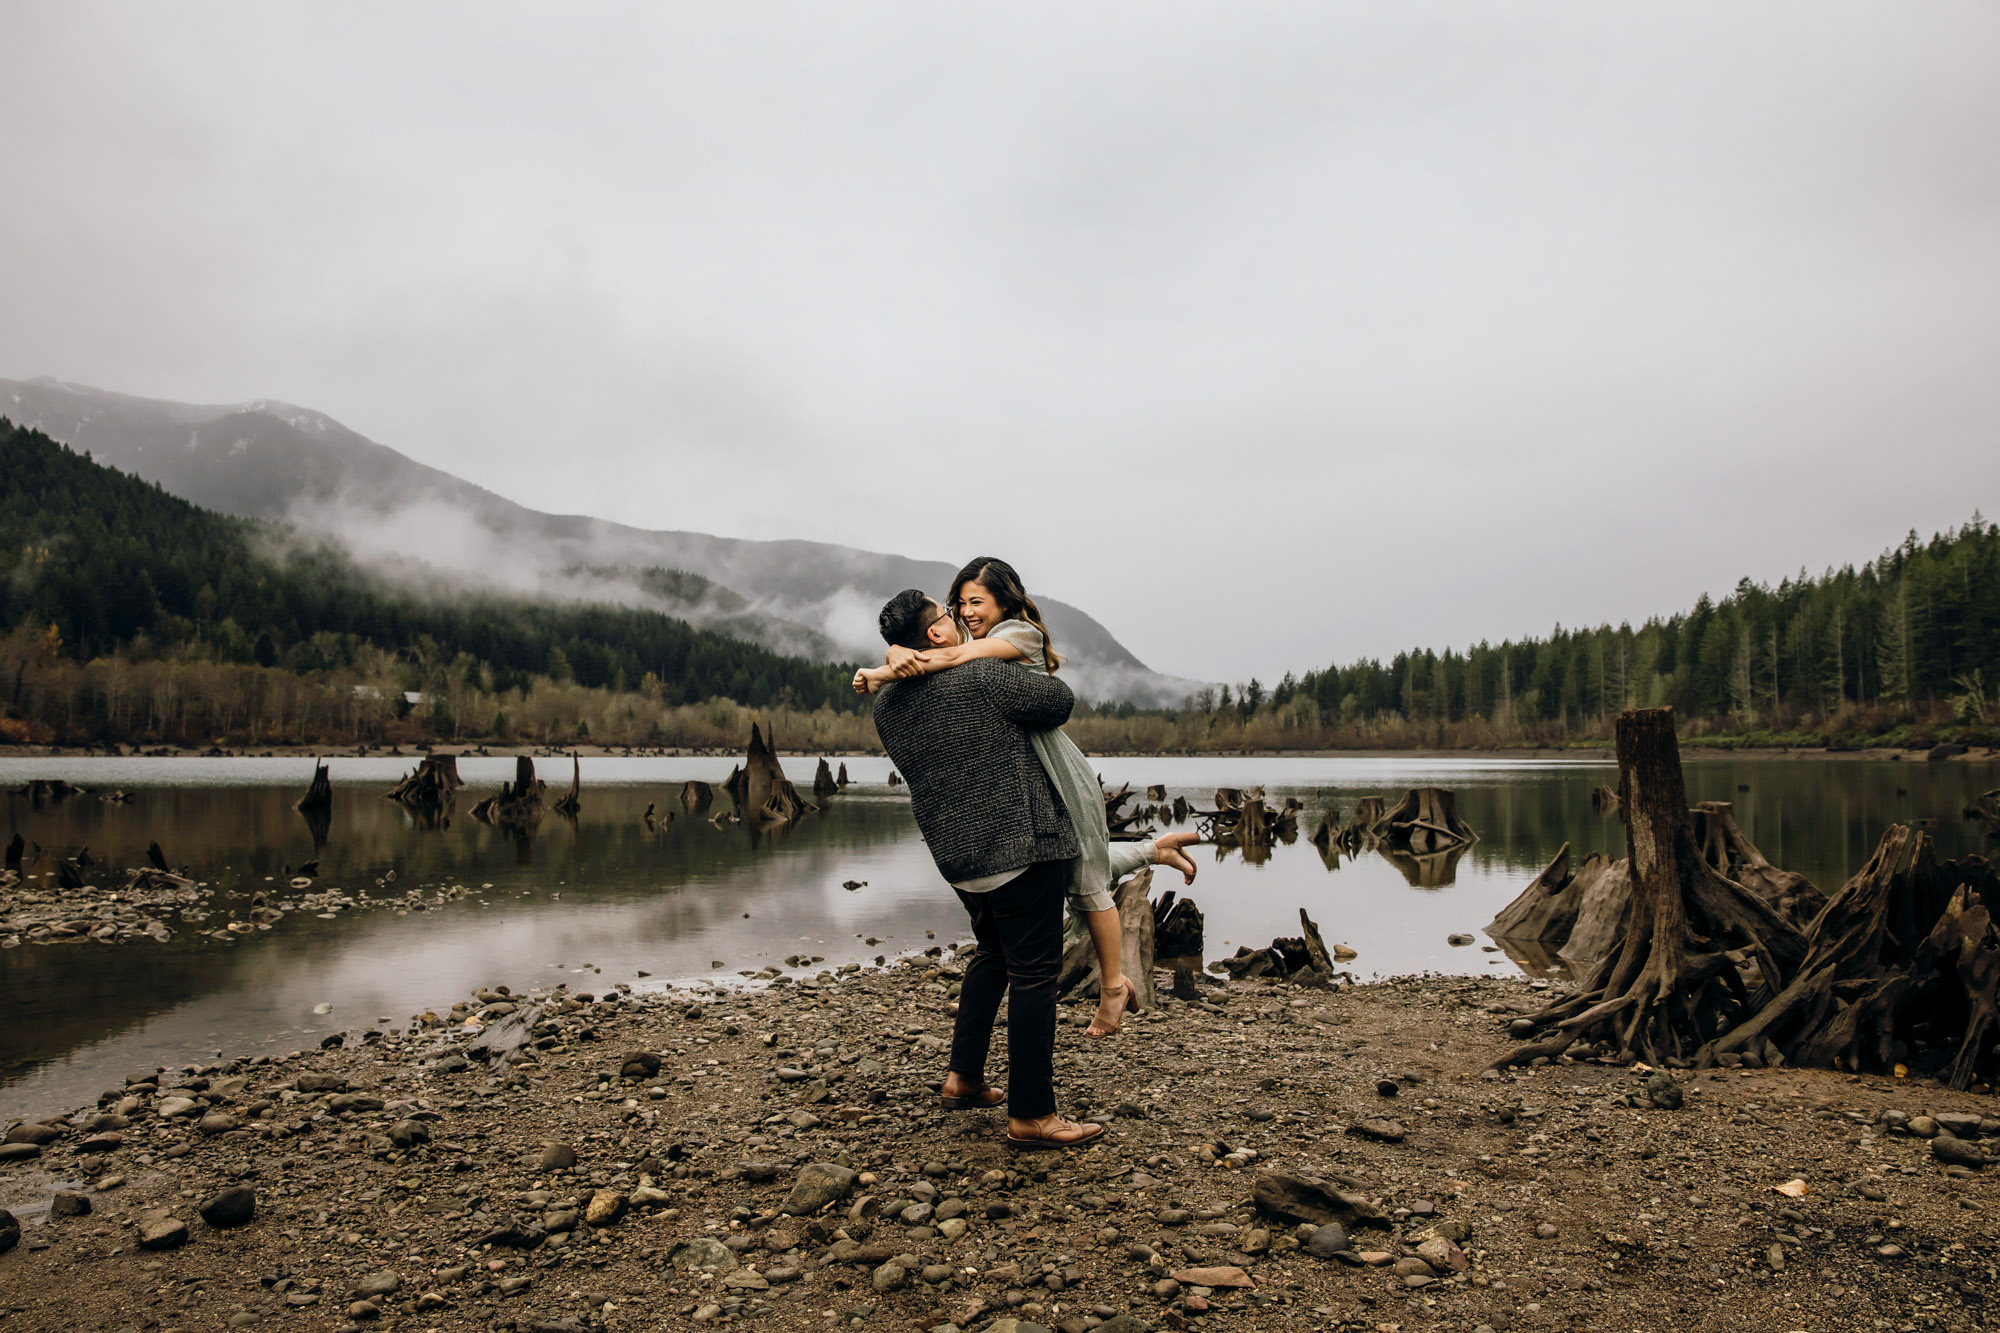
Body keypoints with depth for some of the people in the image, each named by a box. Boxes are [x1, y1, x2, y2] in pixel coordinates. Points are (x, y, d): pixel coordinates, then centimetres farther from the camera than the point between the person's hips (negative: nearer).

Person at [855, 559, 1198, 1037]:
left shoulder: (1022, 633, -12)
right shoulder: (964, 640, 7)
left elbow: (959, 655, -29)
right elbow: (898, 647, -6)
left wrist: (884, 673, -37)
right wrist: (899, 656, -31)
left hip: (1059, 777, -7)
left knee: (1084, 881, 5)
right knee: (1077, 868, 19)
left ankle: (1113, 986, 22)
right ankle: (1155, 850, 38)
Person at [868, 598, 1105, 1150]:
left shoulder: (886, 708, 6)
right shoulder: (981, 677, -16)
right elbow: (1058, 700, -9)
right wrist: (1036, 673, 11)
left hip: (955, 854, 8)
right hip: (1019, 846, -8)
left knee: (992, 951, 27)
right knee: (1033, 972, 0)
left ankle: (964, 1077, 31)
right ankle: (1030, 1115, 6)